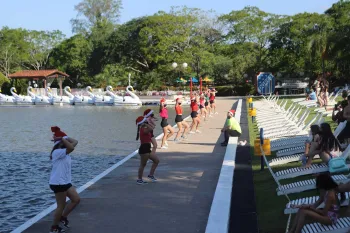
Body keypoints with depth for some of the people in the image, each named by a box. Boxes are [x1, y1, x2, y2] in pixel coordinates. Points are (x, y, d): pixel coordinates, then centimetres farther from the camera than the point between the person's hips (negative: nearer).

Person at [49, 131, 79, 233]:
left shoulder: (65, 153, 12)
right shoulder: (57, 152, -16)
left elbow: (75, 142, 7)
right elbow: (71, 147, -29)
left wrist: (64, 138, -3)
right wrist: (62, 139, -18)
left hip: (65, 182, 10)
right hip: (58, 183, -10)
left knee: (76, 199, 13)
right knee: (61, 206, 0)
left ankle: (62, 218, 26)